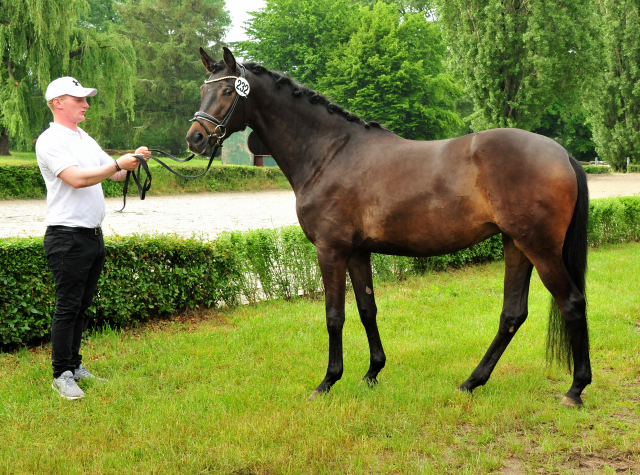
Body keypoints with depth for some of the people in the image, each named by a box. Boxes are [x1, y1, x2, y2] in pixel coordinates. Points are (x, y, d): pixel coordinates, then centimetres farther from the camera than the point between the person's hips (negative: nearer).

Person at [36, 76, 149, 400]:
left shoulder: (85, 138, 17)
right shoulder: (51, 140, -10)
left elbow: (116, 174, 19)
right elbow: (77, 178, -23)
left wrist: (133, 162, -1)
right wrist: (118, 164, -21)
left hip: (93, 234, 8)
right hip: (67, 237, -8)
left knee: (81, 306, 13)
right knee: (67, 307, -4)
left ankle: (74, 365, 22)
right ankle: (62, 374, 3)